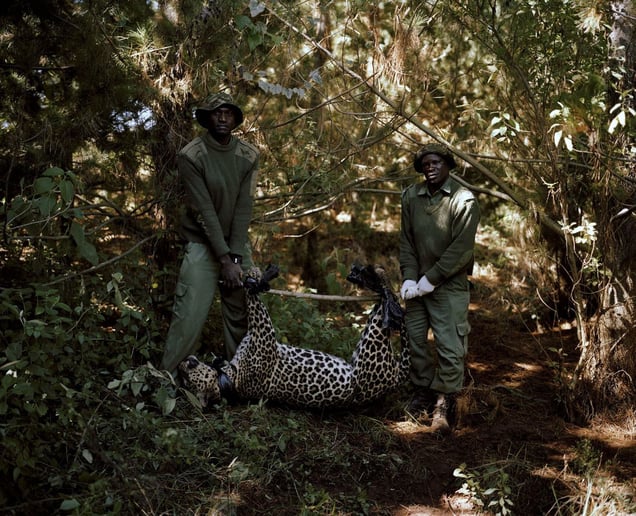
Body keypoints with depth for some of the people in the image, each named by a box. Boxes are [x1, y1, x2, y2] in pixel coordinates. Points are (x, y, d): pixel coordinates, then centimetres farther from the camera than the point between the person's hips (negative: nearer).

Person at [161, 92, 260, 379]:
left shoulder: (249, 156, -1)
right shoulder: (191, 156, -12)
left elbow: (244, 207, -7)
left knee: (243, 313, 3)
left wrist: (236, 257, -15)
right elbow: (203, 210, -16)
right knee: (189, 316, -11)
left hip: (237, 243, 4)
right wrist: (224, 259, -19)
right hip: (203, 244, -4)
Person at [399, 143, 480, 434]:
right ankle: (422, 394, 26)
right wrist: (409, 278, -6)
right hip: (418, 284, 5)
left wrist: (431, 279, -15)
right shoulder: (411, 197, 3)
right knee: (415, 340, 9)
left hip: (449, 286, -4)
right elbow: (406, 241, 5)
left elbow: (461, 249, -14)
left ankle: (443, 407, 6)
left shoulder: (463, 200, -10)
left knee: (450, 347, -6)